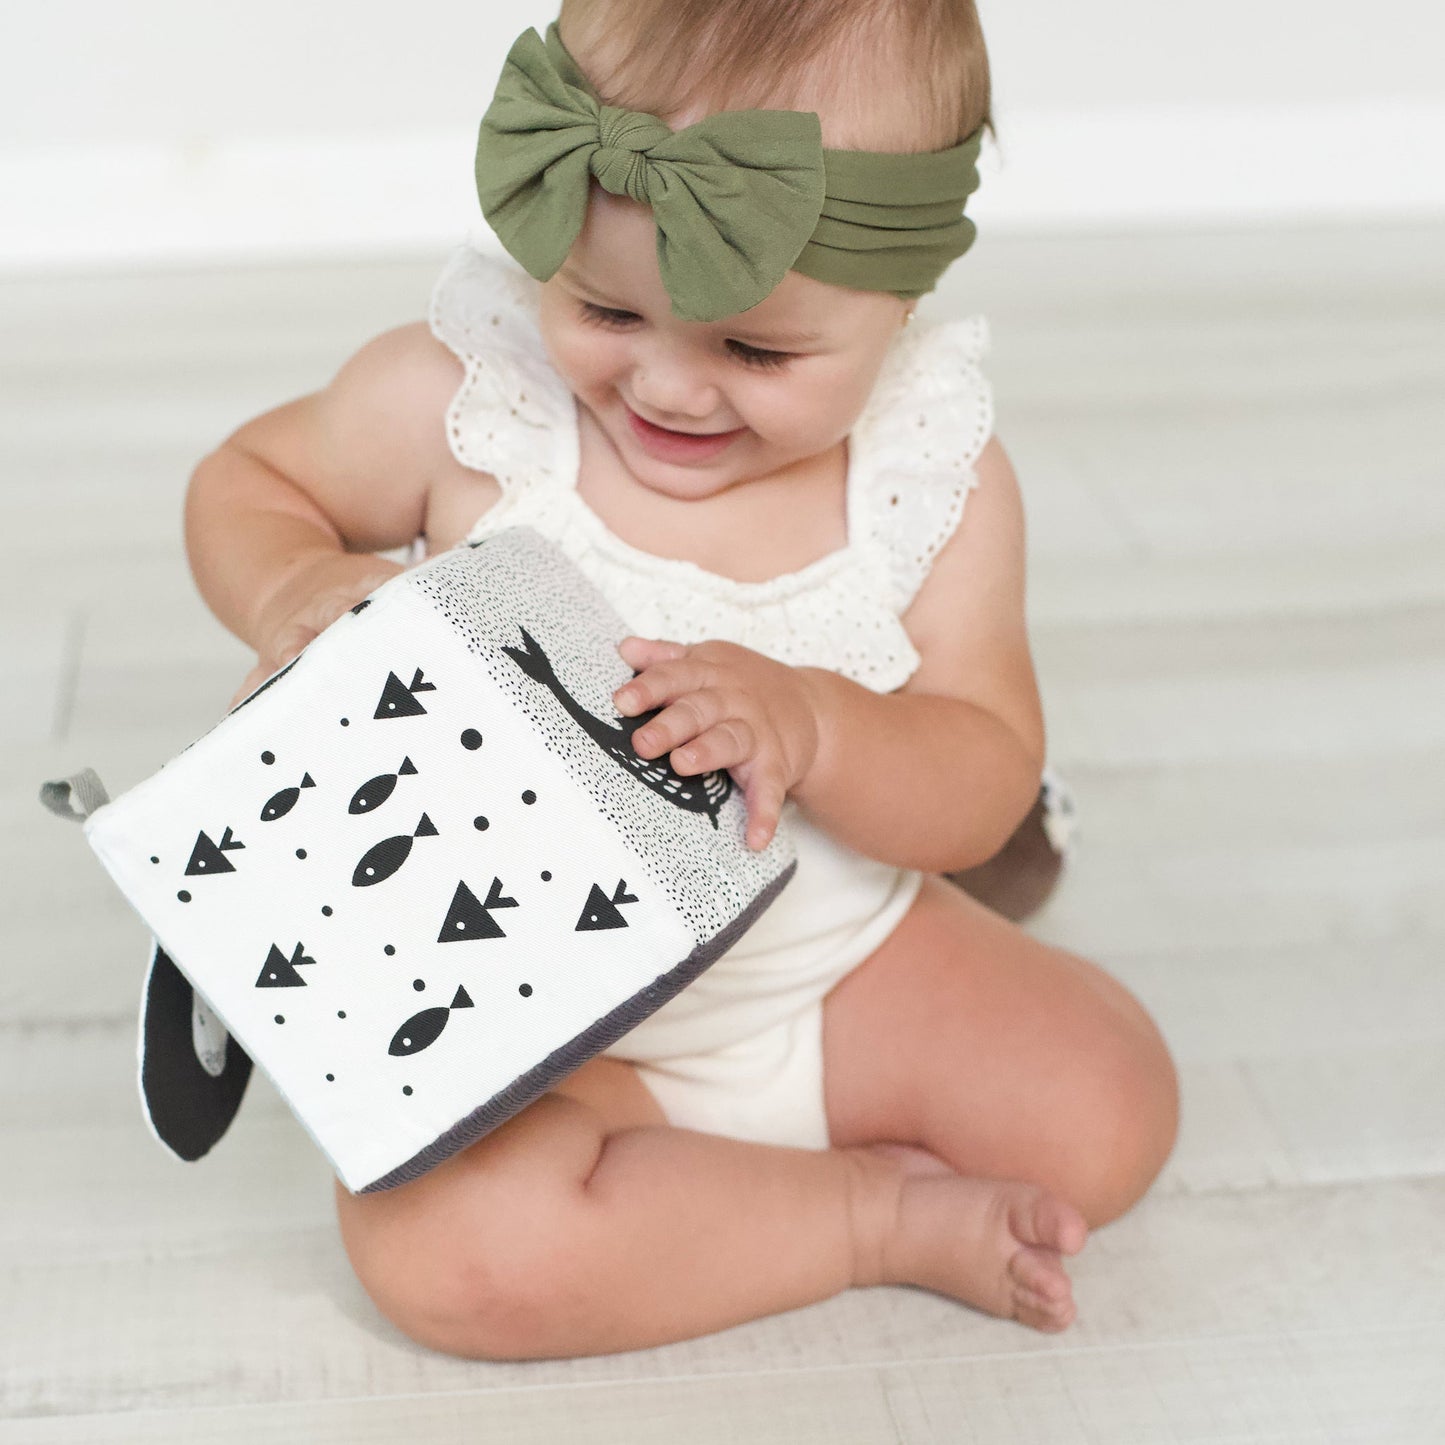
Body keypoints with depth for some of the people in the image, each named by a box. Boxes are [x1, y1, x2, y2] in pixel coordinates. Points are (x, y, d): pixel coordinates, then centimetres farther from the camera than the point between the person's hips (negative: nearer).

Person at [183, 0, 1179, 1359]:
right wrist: (294, 591, -24)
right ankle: (882, 1210, -10)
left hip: (841, 957, 2)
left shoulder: (936, 477, -12)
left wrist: (812, 722, -32)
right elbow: (248, 479, 1)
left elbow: (986, 785, -10)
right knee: (444, 1247, -28)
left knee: (1108, 1115, -13)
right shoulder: (457, 400, -17)